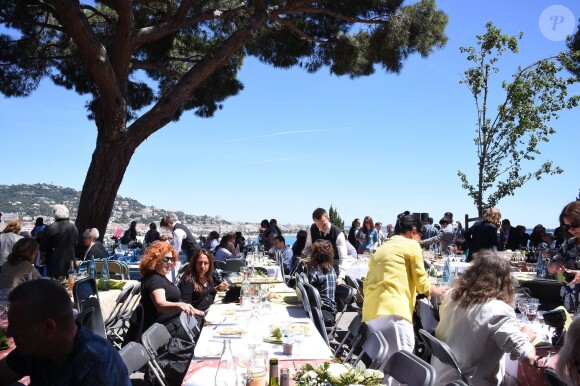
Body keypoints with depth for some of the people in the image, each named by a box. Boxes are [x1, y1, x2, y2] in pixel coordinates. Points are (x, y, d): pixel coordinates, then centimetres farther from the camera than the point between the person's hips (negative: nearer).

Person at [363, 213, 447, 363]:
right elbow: (422, 285, 6)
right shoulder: (411, 245, 6)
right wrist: (439, 291, 26)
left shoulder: (381, 248, 25)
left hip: (371, 312, 8)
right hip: (393, 311, -7)